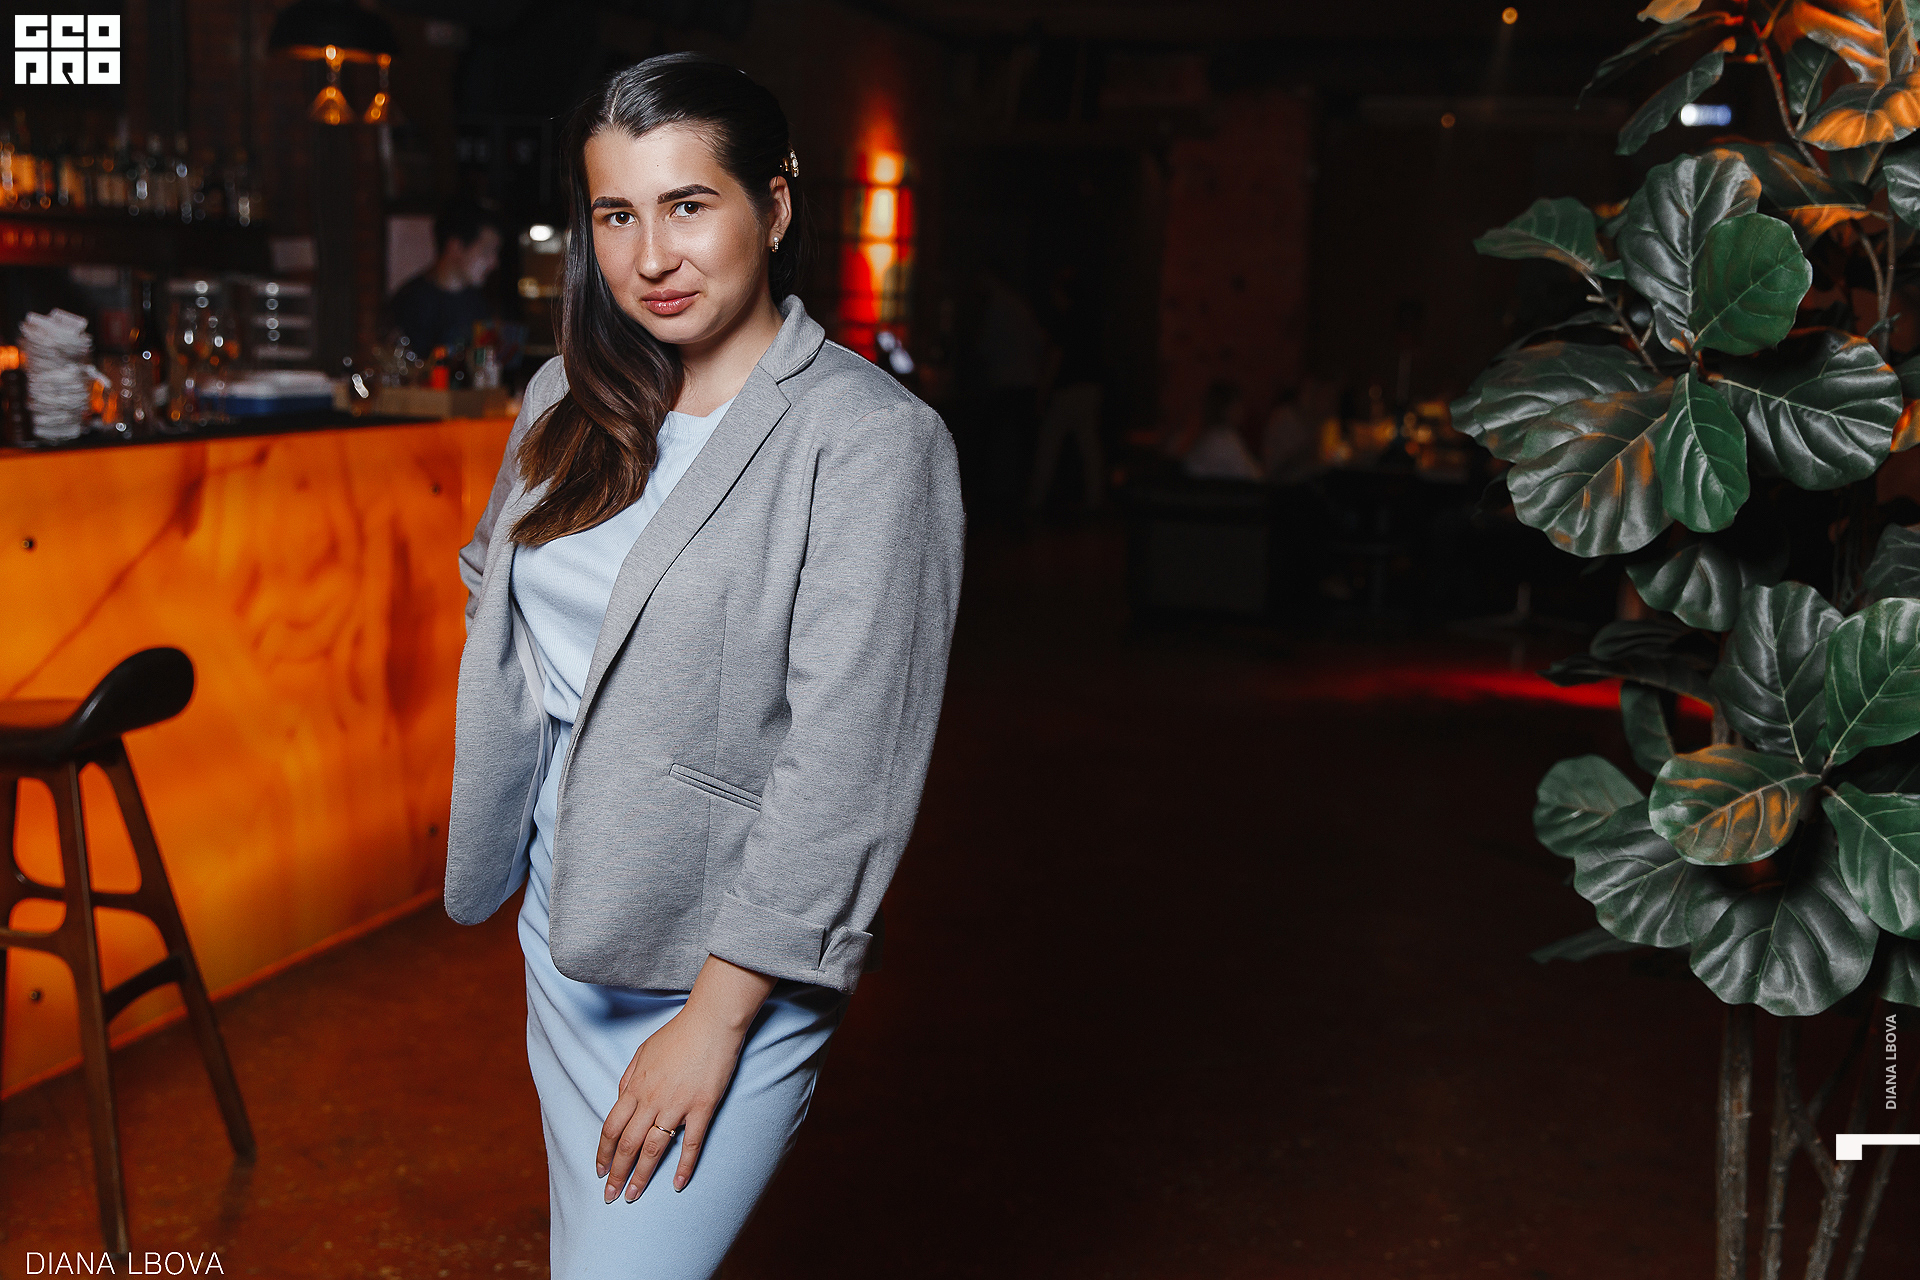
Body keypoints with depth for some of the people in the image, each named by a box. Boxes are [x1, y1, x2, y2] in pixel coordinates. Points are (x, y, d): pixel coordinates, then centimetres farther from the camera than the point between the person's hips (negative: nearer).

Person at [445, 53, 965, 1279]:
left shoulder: (872, 440, -17)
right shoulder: (570, 399, 4)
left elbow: (843, 772, -19)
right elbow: (500, 599, 20)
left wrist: (715, 1017, -17)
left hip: (733, 960, -7)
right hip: (566, 930, 7)